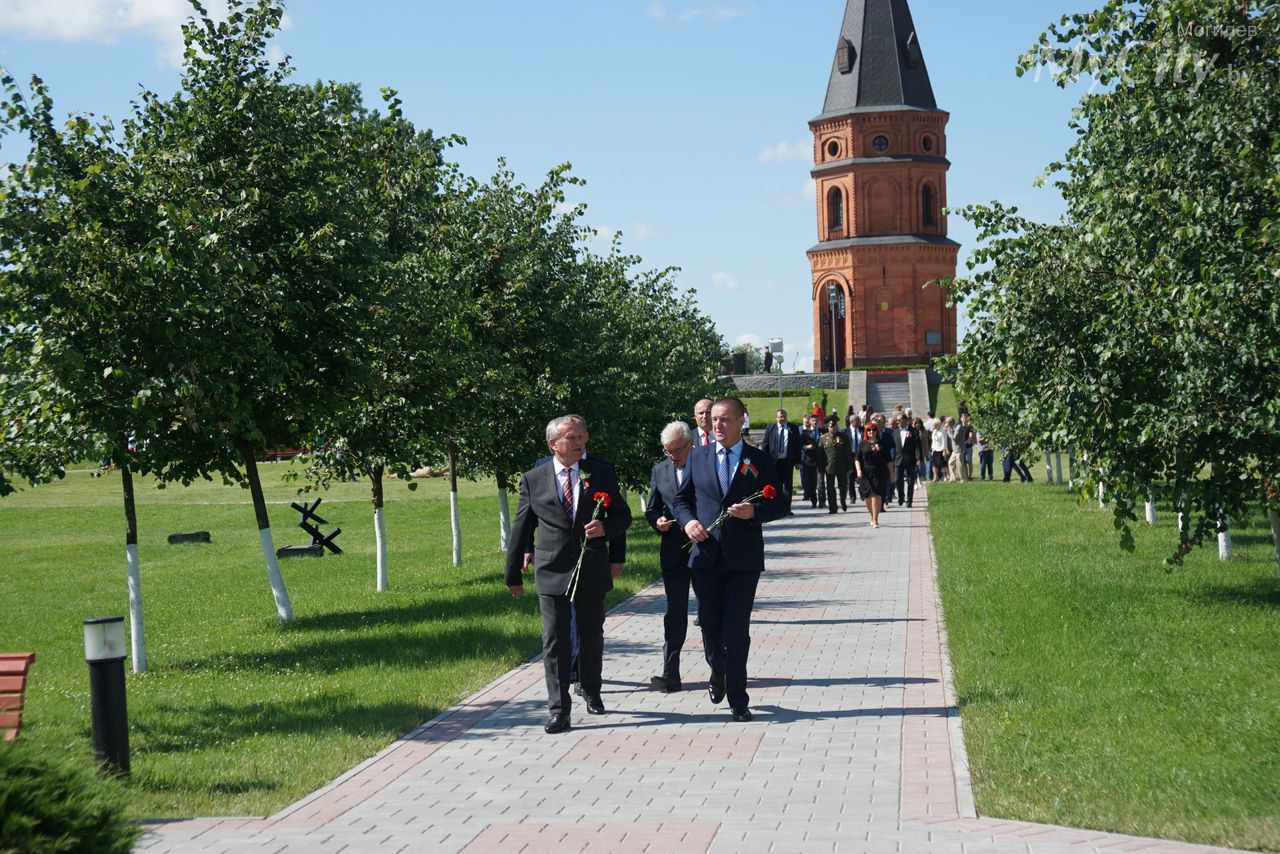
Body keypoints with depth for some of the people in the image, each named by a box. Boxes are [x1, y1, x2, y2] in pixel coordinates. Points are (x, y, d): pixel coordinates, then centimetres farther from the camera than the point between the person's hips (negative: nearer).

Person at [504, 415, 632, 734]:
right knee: (555, 642, -4)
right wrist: (513, 574, 8)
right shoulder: (533, 480, 1)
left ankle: (591, 692, 36)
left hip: (592, 569, 2)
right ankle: (558, 709, -2)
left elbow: (623, 515, 9)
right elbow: (521, 529, 6)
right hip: (552, 572, -2)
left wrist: (605, 527, -14)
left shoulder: (602, 474, 3)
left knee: (592, 638, 15)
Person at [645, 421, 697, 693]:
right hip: (673, 553, 3)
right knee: (675, 614, 2)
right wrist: (657, 521, -7)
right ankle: (670, 675, 0)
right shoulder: (660, 470, 7)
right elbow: (652, 509, 14)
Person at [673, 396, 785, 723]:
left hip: (744, 559, -2)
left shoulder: (760, 461, 3)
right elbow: (682, 498, 14)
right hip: (706, 556, 2)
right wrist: (687, 521, -6)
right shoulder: (698, 457, 9)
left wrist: (755, 511, -17)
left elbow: (779, 505, 3)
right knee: (710, 627, 7)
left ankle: (737, 699, 5)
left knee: (737, 631, -4)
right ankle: (718, 674, 36)